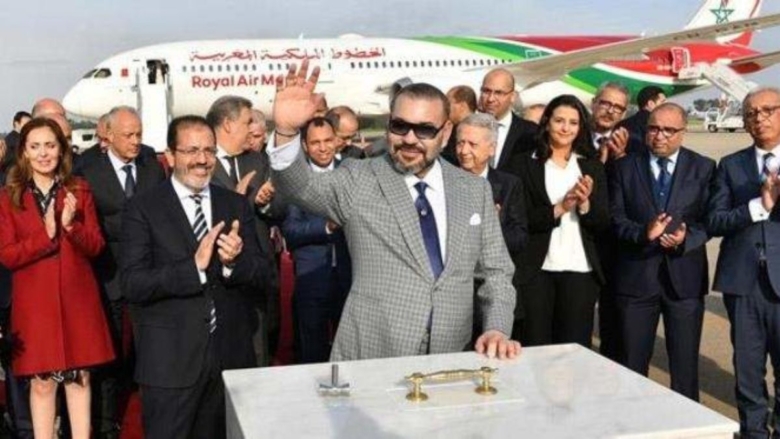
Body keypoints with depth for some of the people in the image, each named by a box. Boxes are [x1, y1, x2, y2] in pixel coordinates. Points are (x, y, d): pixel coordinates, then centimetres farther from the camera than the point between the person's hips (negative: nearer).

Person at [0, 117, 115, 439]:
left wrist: (71, 225, -16)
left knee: (80, 378, 6)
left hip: (77, 297, 2)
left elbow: (95, 247, 1)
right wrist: (45, 235, -17)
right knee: (41, 382, 1)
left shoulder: (79, 191, 7)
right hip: (34, 301, -1)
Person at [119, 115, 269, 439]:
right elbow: (131, 284, -14)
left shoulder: (236, 206, 7)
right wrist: (194, 266, -26)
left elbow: (261, 275, 2)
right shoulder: (143, 208, -5)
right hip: (170, 360, -4)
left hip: (230, 355, 4)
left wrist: (234, 261, -19)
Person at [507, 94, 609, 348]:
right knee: (534, 347, 4)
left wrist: (584, 204, -14)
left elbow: (603, 224, 5)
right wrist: (559, 208, -18)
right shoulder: (524, 164, 1)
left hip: (581, 271, 3)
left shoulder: (592, 167, 10)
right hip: (536, 270, -2)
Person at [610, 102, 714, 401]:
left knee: (685, 363, 7)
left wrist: (686, 237, -20)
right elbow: (616, 218, -2)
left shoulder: (703, 168, 4)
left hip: (684, 276, 0)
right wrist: (644, 232, -20)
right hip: (636, 276, 0)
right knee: (632, 364, 10)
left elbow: (709, 219, 0)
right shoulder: (625, 167, 5)